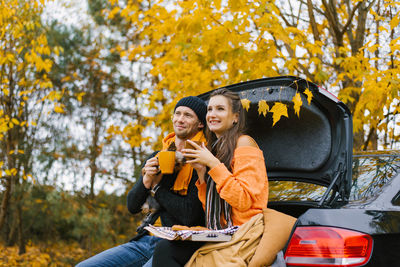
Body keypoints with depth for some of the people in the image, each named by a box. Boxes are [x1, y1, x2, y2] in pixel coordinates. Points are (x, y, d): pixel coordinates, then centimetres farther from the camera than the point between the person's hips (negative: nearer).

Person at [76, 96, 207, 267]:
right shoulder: (157, 157, 14)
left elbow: (190, 216, -16)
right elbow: (133, 207, 13)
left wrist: (156, 186, -4)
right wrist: (145, 181, -8)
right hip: (148, 238, 7)